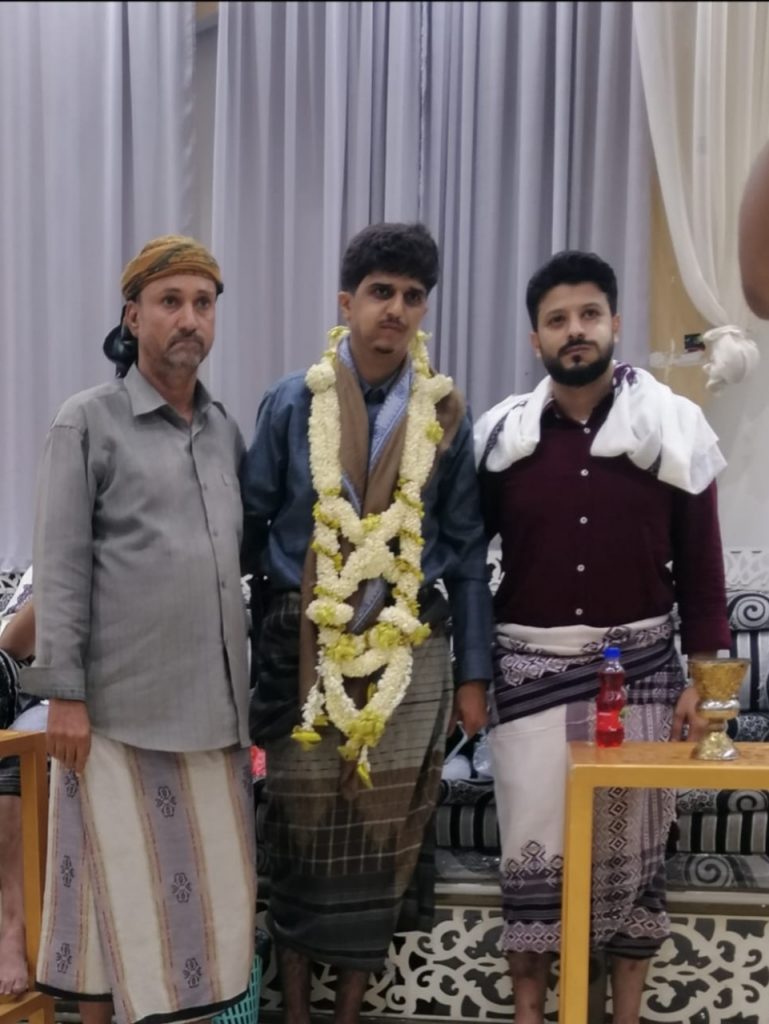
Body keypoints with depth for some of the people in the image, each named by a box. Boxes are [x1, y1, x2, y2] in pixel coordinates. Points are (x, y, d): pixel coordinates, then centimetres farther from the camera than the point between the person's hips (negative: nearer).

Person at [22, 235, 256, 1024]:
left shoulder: (225, 430, 11)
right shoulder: (87, 422, -4)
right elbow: (60, 568, -8)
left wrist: (242, 681, 14)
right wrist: (64, 693, -12)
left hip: (212, 702, 5)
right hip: (120, 703, -5)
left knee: (206, 881, 12)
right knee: (122, 886, 6)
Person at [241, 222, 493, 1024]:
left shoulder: (445, 415, 2)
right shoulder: (292, 403, -1)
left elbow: (467, 549, 5)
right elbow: (249, 527, 2)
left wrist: (472, 674, 3)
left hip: (409, 653, 1)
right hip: (304, 648, -1)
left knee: (382, 838, 10)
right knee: (302, 833, 9)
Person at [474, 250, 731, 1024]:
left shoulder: (672, 426, -3)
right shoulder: (503, 434, -1)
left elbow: (699, 563, 0)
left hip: (639, 662, 0)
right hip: (529, 664, 1)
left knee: (631, 842, 11)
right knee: (532, 842, 8)